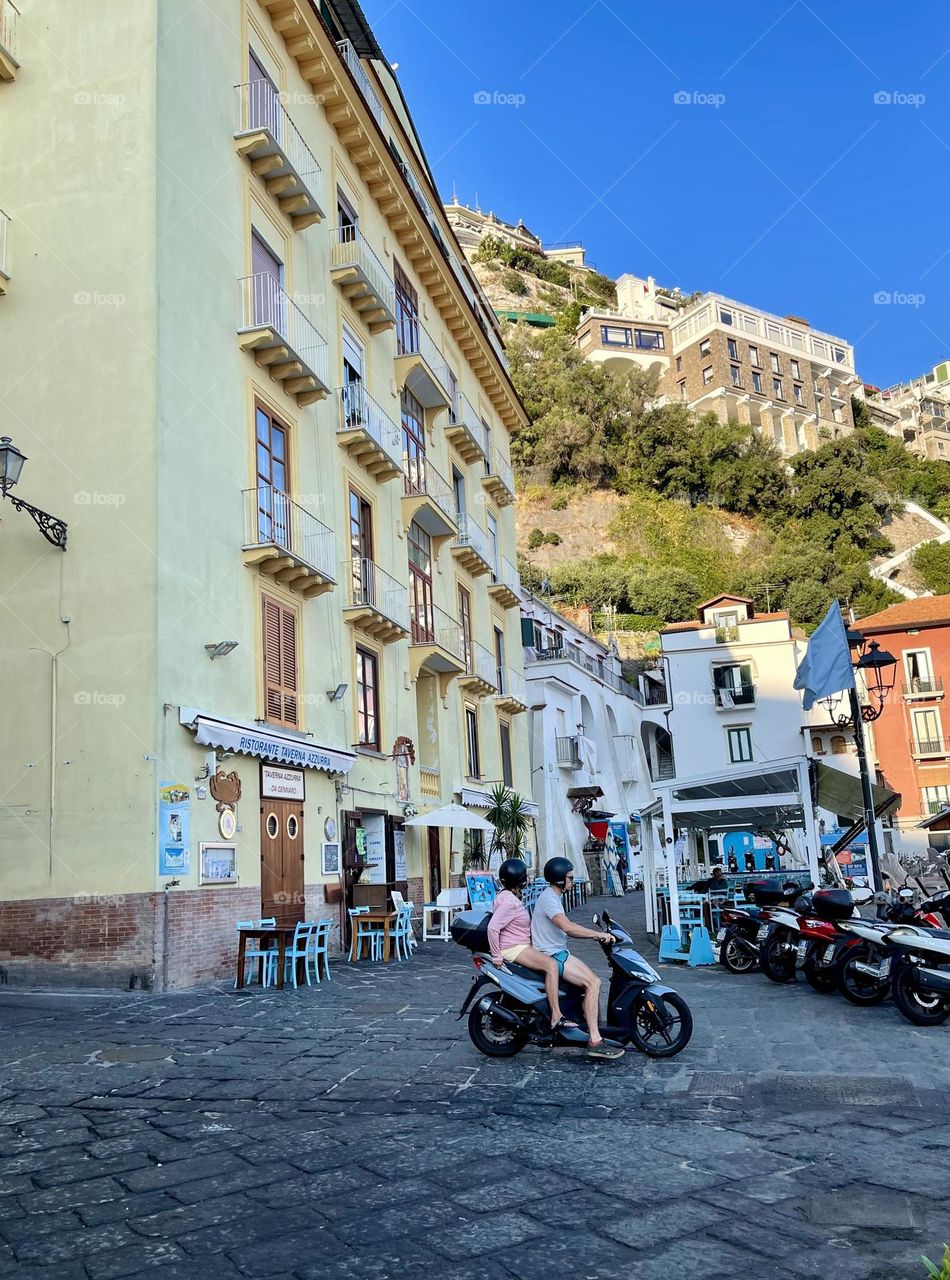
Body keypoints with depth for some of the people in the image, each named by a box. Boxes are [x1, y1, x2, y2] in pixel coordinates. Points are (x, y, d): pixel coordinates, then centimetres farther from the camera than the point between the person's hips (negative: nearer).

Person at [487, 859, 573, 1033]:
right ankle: (556, 1017, -28)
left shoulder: (509, 896, 11)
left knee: (551, 960, 16)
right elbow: (492, 927, -29)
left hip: (521, 945, 11)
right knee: (551, 965, -25)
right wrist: (496, 956, -23)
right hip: (513, 949, -11)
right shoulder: (510, 902, -21)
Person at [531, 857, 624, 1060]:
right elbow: (567, 926, -30)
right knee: (592, 983, -19)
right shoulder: (548, 898, -17)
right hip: (551, 956, -10)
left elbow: (566, 929, 17)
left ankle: (596, 1033, 7)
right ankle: (594, 1041, -20)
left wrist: (594, 935, 5)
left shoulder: (554, 897, 17)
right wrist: (598, 934, -24)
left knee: (594, 981, 5)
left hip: (560, 953, 10)